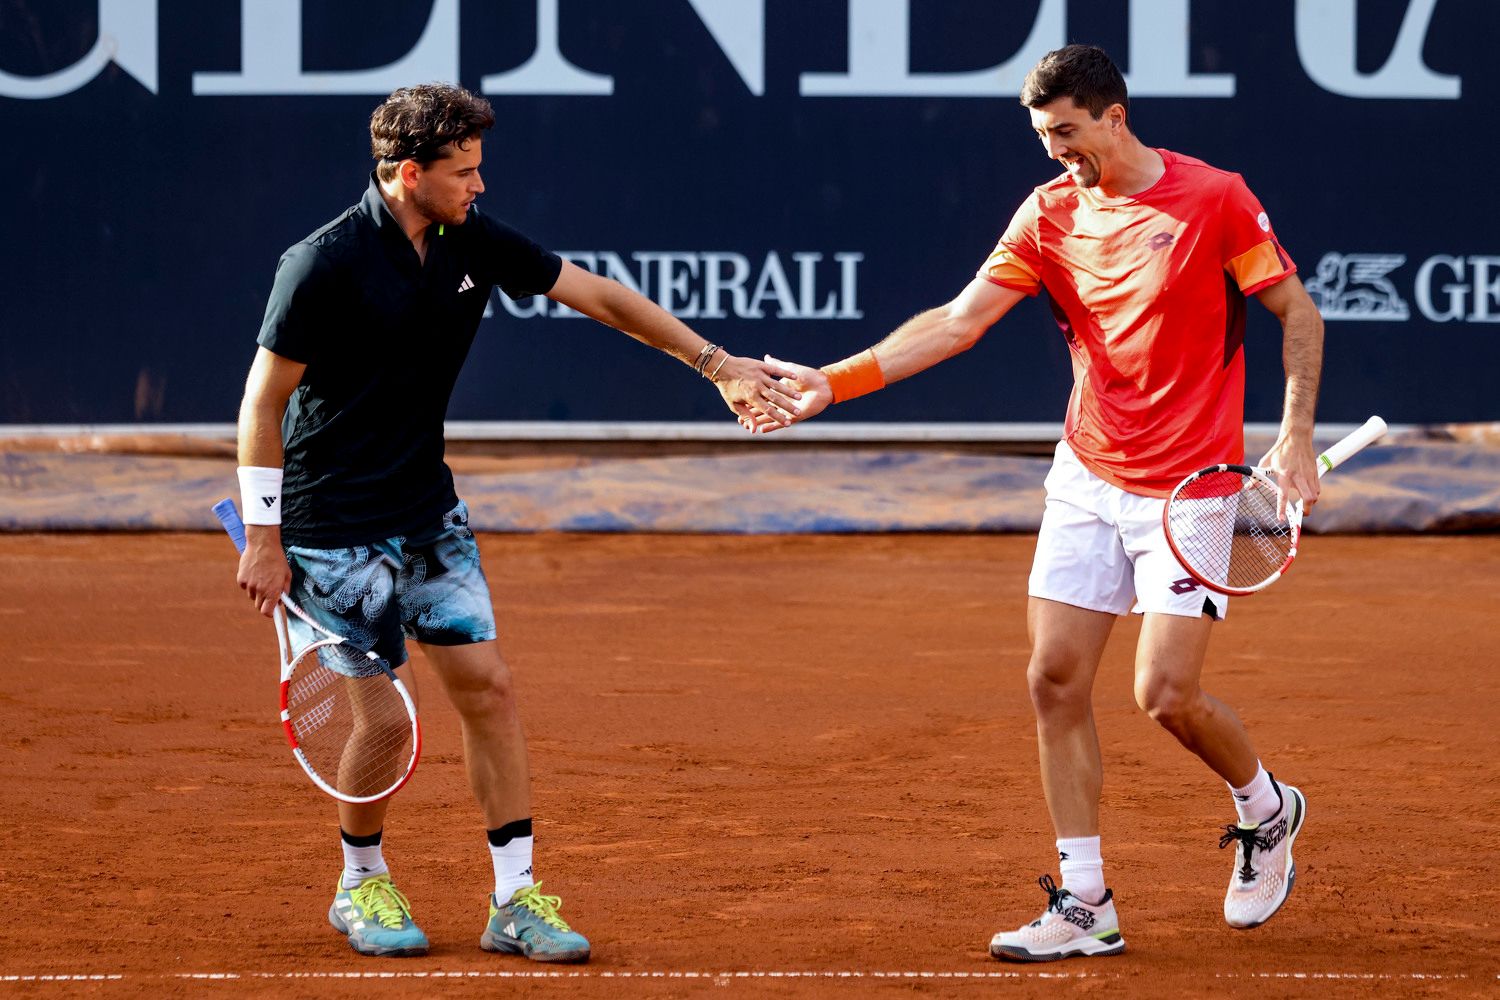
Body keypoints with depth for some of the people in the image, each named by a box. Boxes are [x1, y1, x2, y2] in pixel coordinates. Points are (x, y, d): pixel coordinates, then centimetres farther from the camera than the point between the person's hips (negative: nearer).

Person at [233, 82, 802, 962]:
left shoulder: (473, 243, -1)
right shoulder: (325, 265, -19)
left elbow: (599, 296, 8)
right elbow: (263, 402, -13)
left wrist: (717, 363, 6)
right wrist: (263, 541, -13)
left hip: (428, 509, 6)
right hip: (333, 523, -6)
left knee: (487, 685, -1)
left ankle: (516, 898, 4)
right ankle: (363, 885, 22)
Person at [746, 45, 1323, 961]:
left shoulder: (1216, 200, -10)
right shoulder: (1050, 214, 3)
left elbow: (1299, 313, -2)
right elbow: (959, 320, 1)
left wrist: (1297, 437, -12)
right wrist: (833, 382, -8)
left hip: (1187, 488, -5)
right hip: (1086, 478, 5)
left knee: (1167, 695, -11)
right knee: (1057, 679, -2)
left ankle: (1267, 810, 20)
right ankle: (1086, 905, 5)